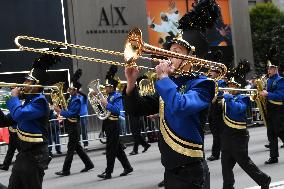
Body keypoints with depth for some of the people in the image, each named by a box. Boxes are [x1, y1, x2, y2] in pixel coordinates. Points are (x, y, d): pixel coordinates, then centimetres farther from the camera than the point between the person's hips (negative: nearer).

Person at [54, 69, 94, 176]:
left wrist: (60, 111, -21)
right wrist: (60, 112, 6)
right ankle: (88, 164, 24)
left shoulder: (76, 100, -16)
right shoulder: (71, 99, 12)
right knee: (77, 147, 15)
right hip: (71, 125, 10)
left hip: (74, 126, -10)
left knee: (71, 148, -5)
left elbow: (71, 114, -23)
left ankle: (66, 170, -1)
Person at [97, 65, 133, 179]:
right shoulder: (109, 96, 14)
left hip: (114, 125, -9)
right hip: (109, 124, 9)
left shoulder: (117, 96, -12)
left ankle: (108, 172, 0)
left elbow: (118, 110, -24)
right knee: (117, 148, 14)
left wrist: (107, 104, -27)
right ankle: (127, 167, 22)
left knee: (111, 149, -5)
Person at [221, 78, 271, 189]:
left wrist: (228, 97, -23)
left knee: (243, 161, 1)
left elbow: (238, 109, -27)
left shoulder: (243, 98, -9)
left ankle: (264, 180, 18)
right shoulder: (227, 97, 11)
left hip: (238, 135, -7)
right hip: (226, 134, 7)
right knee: (226, 163, 9)